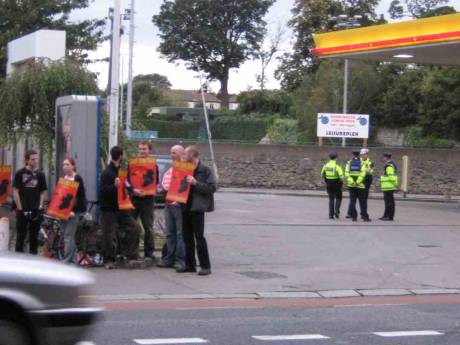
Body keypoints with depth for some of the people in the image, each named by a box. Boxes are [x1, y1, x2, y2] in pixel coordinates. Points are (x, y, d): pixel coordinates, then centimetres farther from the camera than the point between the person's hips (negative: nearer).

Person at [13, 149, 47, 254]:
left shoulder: (40, 175, 6)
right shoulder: (20, 173, -1)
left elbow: (43, 192, 9)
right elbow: (15, 191, -2)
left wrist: (40, 206, -3)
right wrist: (20, 208, -7)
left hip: (35, 211, 2)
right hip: (23, 210, -2)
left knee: (34, 236, 6)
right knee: (21, 236, 2)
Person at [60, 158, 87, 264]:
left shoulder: (77, 179, -6)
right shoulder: (63, 178, 13)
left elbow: (81, 197, -10)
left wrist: (74, 210, -18)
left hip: (73, 211, -7)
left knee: (68, 236, -10)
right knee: (69, 236, 9)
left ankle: (66, 260, -10)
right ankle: (73, 259, 15)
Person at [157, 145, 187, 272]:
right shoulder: (169, 171, 18)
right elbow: (163, 184, 27)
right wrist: (162, 190, 6)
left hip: (179, 205, -8)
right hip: (168, 204, 8)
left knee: (180, 233, -5)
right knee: (170, 233, 11)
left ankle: (180, 260, -4)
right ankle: (169, 259, 17)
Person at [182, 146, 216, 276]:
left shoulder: (205, 171, -6)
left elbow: (212, 188, -14)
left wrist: (196, 183, -20)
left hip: (197, 208, -7)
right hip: (185, 207, 7)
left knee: (199, 237, -9)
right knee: (187, 237, 10)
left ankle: (206, 266, -5)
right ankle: (190, 265, 17)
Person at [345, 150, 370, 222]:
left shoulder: (349, 163, 6)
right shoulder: (361, 163, -2)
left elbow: (346, 173, -5)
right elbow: (363, 174, -15)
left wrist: (352, 182, -11)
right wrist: (357, 182, -14)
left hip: (351, 186, 2)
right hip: (360, 186, -2)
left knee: (352, 201, 7)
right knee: (362, 202, 2)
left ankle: (353, 216, 4)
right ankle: (365, 217, 1)